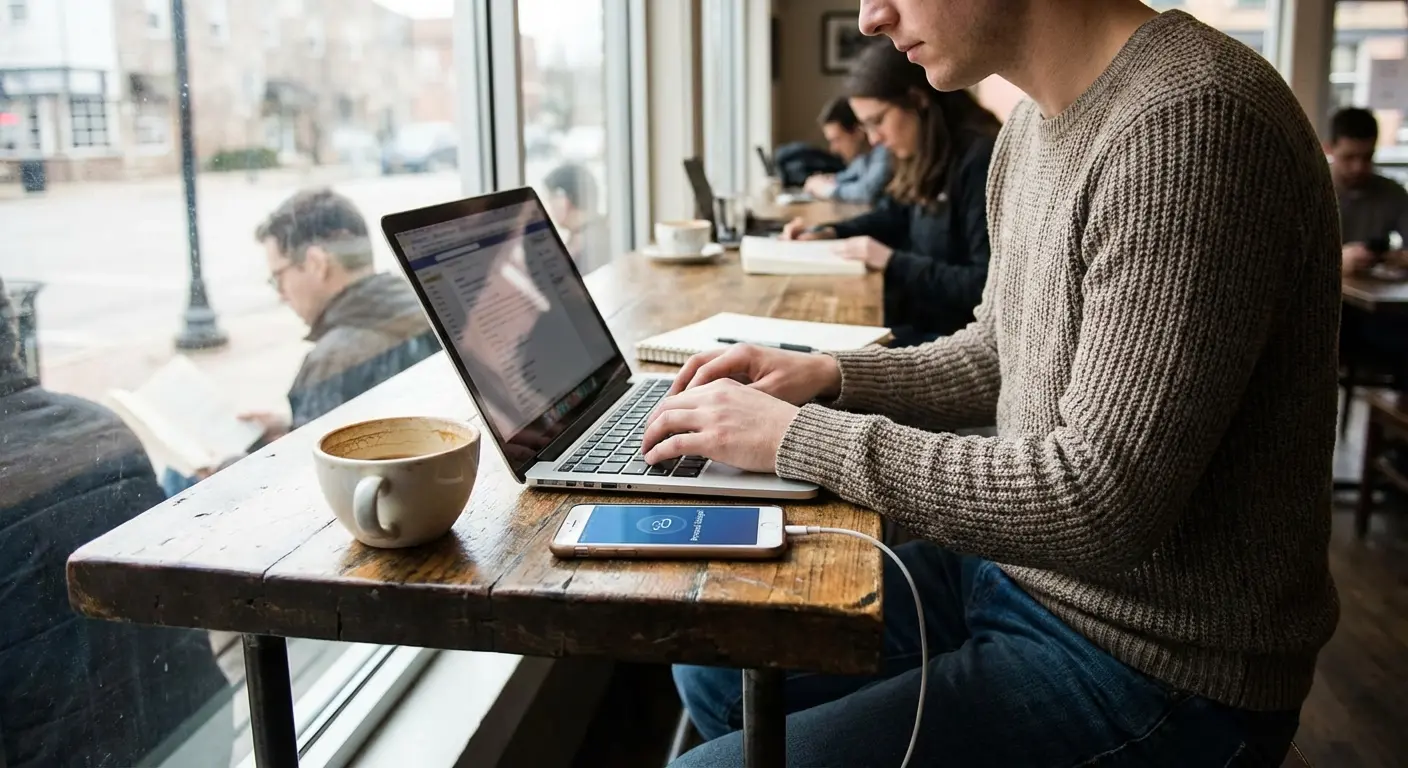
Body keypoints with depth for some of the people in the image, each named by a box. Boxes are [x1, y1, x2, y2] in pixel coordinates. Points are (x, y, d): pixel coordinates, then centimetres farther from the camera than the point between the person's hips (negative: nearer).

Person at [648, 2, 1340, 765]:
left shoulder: (1192, 125, -25)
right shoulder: (1035, 127, 5)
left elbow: (1104, 500, -29)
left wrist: (800, 436, -22)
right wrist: (831, 377, 1)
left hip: (1155, 666, -8)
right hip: (1016, 568, 9)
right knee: (716, 657, 12)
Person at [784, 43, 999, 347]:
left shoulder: (980, 160, -19)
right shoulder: (926, 158, 10)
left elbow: (989, 285, -25)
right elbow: (891, 217, 29)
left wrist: (893, 261, -21)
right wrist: (828, 233, 11)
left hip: (960, 336, -8)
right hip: (921, 322, 8)